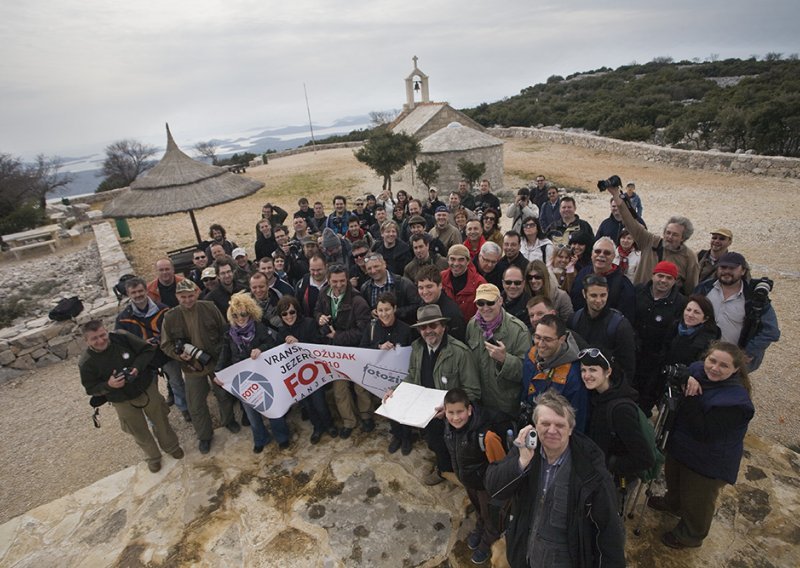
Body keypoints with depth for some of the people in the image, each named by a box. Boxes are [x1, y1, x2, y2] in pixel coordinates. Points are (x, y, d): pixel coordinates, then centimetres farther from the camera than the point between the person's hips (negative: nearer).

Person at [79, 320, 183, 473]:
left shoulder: (122, 338, -20)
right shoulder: (86, 363, -19)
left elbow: (149, 349, -11)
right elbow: (91, 389, -8)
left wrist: (137, 367, -25)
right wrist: (109, 385, -27)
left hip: (147, 388, 1)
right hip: (123, 402, 0)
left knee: (161, 420, 20)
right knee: (139, 432, 18)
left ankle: (171, 446, 48)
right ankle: (153, 457, 47)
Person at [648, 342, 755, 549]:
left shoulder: (736, 400, -33)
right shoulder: (697, 370, -15)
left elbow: (704, 432, -33)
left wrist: (691, 398, -37)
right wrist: (685, 379, -28)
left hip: (708, 462, -6)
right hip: (679, 446, 7)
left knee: (697, 501, 18)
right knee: (673, 479, 33)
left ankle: (690, 535, 47)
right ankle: (673, 503, 65)